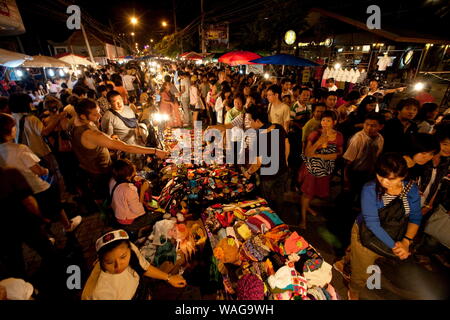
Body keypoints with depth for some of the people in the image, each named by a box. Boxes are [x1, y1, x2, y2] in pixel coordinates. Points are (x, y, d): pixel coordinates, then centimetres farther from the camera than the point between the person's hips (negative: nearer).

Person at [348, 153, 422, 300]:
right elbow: (372, 223, -29)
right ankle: (353, 293, 47)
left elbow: (415, 217, -8)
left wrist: (406, 241, -22)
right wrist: (394, 246, -27)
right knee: (361, 273, 16)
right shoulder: (370, 189, -28)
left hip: (393, 237, 4)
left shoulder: (412, 189, -14)